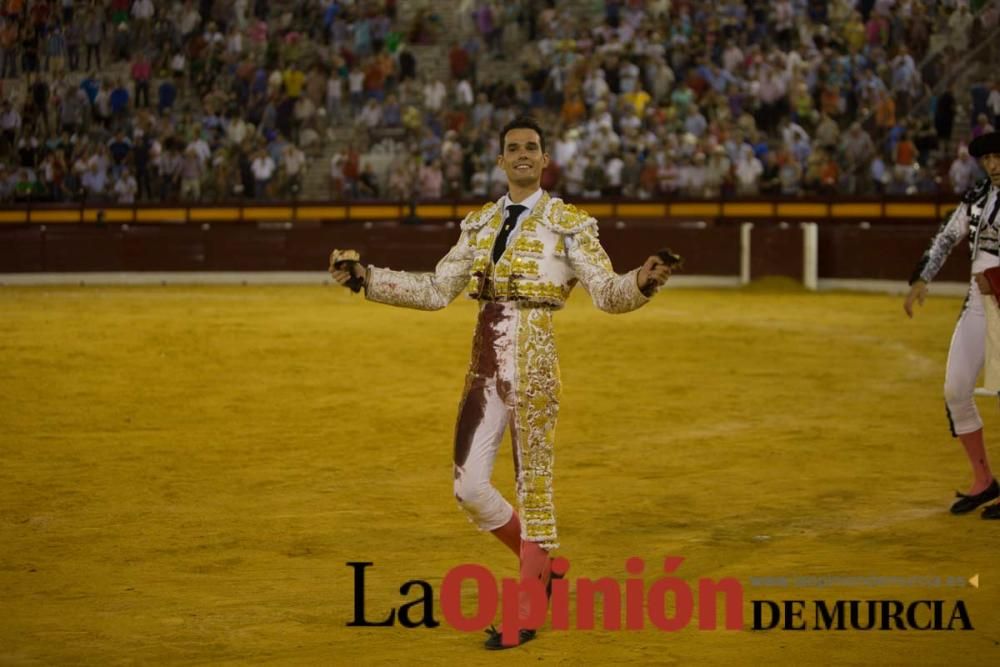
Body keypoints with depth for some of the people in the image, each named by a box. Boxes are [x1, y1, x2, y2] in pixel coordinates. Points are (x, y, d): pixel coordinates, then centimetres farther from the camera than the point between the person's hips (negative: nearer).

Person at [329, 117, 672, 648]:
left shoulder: (568, 223, -1)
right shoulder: (479, 224, 13)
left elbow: (607, 293, -11)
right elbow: (435, 291, 14)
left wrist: (642, 282, -32)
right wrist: (365, 279, 8)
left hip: (533, 364, -5)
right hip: (485, 365, 5)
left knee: (533, 483, -1)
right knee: (469, 487, 1)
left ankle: (524, 616, 7)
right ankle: (540, 564, 26)